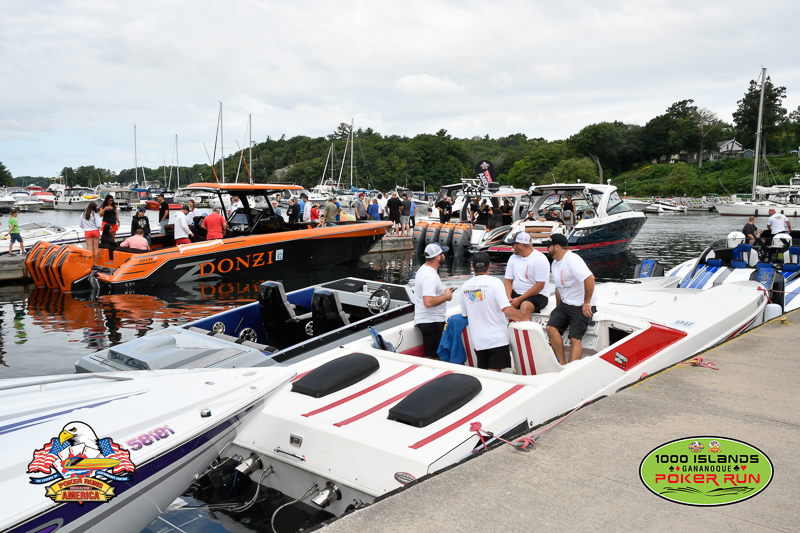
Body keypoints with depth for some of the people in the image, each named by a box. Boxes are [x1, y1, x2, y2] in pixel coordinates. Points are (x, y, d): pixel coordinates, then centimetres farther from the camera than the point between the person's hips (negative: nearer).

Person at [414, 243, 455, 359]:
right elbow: (428, 302, -31)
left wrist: (444, 291, 14)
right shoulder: (430, 276, -22)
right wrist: (446, 296, -17)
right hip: (431, 322, -11)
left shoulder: (424, 269, 12)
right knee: (431, 357, -6)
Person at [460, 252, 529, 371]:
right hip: (497, 339, -5)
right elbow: (507, 310, -19)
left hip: (477, 341, 5)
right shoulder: (494, 282, -10)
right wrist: (525, 319, -5)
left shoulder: (465, 287, 4)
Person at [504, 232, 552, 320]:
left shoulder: (540, 259, -12)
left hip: (538, 295, -6)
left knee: (524, 306, -38)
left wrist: (519, 299, -19)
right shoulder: (513, 258, 11)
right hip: (516, 293, 7)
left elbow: (539, 286, -16)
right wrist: (508, 298, -12)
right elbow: (508, 280, 8)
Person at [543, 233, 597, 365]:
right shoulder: (555, 263, 15)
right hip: (565, 304, 8)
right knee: (551, 327, -13)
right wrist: (558, 308, 18)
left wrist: (586, 303, -23)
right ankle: (562, 364, -12)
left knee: (574, 338, -17)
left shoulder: (572, 259, -17)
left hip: (582, 306, -8)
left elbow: (590, 278, -28)